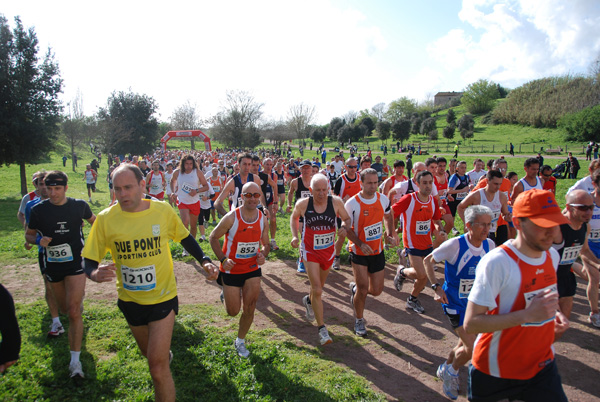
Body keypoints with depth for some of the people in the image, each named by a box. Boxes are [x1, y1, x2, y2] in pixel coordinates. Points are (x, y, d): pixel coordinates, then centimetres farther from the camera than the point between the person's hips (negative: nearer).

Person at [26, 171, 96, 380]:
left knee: (74, 312, -11)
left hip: (75, 262, -2)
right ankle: (79, 296, 55)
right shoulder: (38, 210, -6)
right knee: (65, 308, 18)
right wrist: (39, 240, -16)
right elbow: (29, 234, 6)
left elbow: (94, 221, 14)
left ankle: (75, 360, -3)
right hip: (52, 264, 2)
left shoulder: (79, 205, -6)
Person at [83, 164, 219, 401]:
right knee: (149, 353, 27)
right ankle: (166, 353, 61)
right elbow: (89, 261, -8)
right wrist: (94, 273, -31)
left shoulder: (163, 210, -13)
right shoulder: (105, 219, -13)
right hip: (130, 300, 3)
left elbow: (184, 237, 5)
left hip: (163, 297, -3)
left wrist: (204, 260, -7)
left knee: (157, 367, -9)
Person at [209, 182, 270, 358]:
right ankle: (226, 294, 42)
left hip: (253, 269, 3)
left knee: (249, 309, 5)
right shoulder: (231, 218, -19)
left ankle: (240, 341, 29)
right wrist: (223, 259, -19)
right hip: (232, 269, -3)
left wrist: (263, 255, -16)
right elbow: (213, 238, -7)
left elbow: (266, 244, 7)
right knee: (233, 311, 7)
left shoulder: (262, 219, -6)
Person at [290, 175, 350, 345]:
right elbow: (294, 218, 8)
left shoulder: (336, 202, -14)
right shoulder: (303, 204, -13)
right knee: (317, 290, -11)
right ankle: (322, 328, 2)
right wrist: (294, 236, -6)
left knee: (319, 287, 22)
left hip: (328, 251, 2)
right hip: (310, 251, -2)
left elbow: (347, 219, -1)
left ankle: (309, 300, 57)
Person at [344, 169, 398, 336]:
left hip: (377, 251, 4)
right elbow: (346, 228, -11)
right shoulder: (352, 203, -17)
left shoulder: (383, 199, -4)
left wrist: (390, 234, 1)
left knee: (376, 290, 7)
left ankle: (355, 288, 41)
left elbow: (388, 216, 16)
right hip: (359, 252, -4)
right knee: (363, 289, -7)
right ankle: (359, 320, 20)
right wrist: (360, 244, -23)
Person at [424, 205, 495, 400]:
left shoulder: (490, 245, -7)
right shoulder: (455, 245, -24)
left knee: (466, 343, 19)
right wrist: (436, 287, -21)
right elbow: (428, 261, -12)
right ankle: (451, 372, 21)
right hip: (455, 303, -6)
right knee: (472, 348, -9)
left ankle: (446, 369, 46)